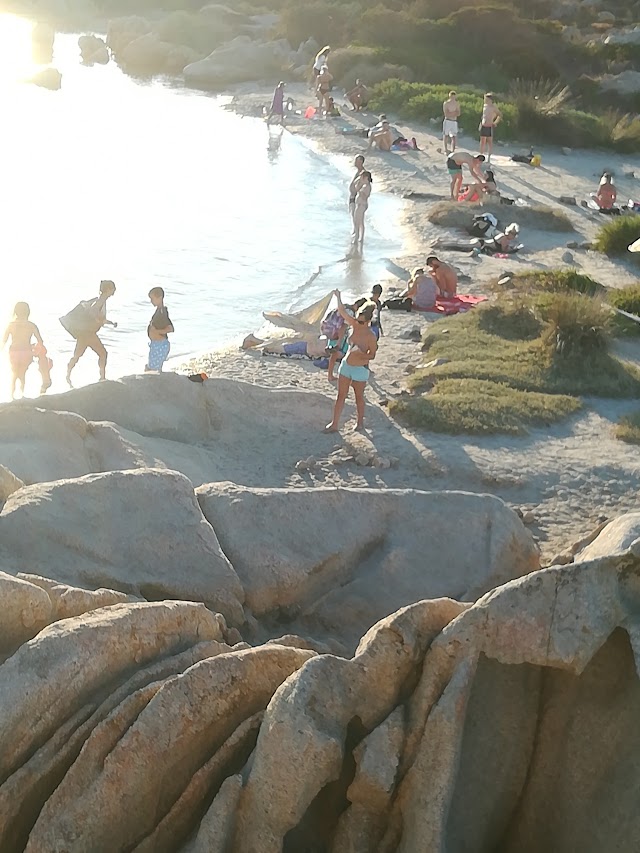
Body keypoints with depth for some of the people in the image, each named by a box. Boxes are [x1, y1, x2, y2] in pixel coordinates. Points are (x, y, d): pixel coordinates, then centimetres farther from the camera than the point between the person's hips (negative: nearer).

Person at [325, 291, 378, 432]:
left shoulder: (370, 336, -20)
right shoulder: (354, 325, -6)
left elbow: (372, 355, -15)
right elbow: (342, 312, -8)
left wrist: (361, 354, -31)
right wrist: (338, 298, -16)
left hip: (360, 369, -5)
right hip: (346, 365, 5)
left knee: (359, 396, 13)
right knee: (341, 396, 10)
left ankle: (360, 422, 33)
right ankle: (334, 424, 16)